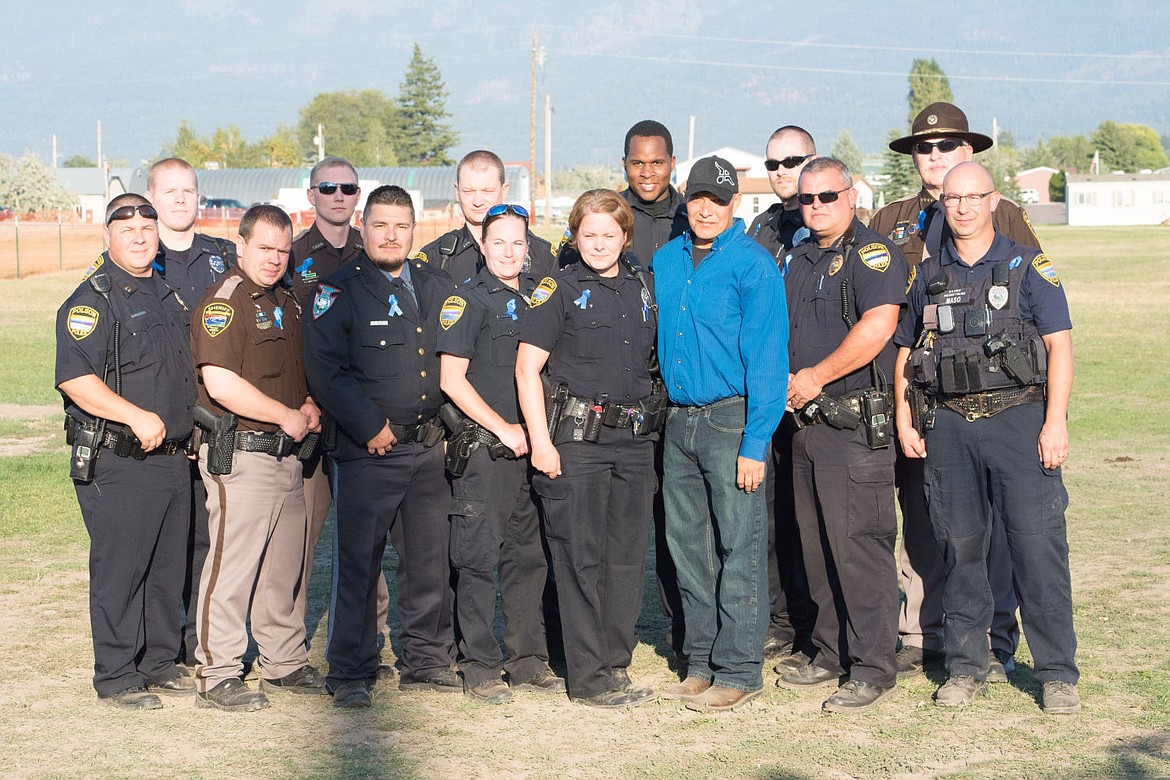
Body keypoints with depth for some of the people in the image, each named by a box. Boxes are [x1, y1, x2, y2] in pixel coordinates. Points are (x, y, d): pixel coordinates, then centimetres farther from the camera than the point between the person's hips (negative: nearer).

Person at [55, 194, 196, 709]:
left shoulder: (166, 293, 16)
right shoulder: (93, 299, -9)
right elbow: (73, 378, -20)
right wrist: (136, 416, -25)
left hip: (172, 455, 8)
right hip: (118, 462, -8)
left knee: (168, 567, 13)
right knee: (119, 569, -2)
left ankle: (160, 664, 24)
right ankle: (116, 678, 8)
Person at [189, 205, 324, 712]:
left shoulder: (287, 303, 16)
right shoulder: (225, 302, -12)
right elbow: (221, 383, -23)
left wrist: (310, 405, 7)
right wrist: (287, 417, -15)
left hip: (286, 454, 9)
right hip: (240, 455, -9)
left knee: (286, 566, 16)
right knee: (232, 567, -5)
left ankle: (284, 663, 27)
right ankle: (217, 676, 3)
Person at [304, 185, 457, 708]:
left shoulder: (437, 286, 12)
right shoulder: (339, 290, -3)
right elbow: (324, 370, -11)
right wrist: (371, 427, -13)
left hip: (431, 448, 5)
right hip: (367, 450, -4)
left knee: (431, 559, 9)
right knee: (357, 561, -1)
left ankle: (426, 662, 21)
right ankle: (350, 674, 9)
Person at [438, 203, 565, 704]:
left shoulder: (538, 295, 14)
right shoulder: (468, 300, -4)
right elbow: (451, 379, -8)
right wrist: (503, 429, -10)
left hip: (531, 444, 6)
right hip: (483, 448, -6)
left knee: (529, 555, 10)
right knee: (480, 556, -2)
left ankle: (529, 661, 19)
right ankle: (480, 668, 6)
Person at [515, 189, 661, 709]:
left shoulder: (642, 287, 12)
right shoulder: (560, 290, -3)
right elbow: (527, 367, -6)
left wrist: (650, 423, 15)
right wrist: (540, 442, -12)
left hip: (634, 437, 5)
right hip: (577, 437, -5)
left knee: (627, 555, 8)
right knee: (581, 557, -2)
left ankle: (616, 665, 18)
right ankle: (588, 678, 4)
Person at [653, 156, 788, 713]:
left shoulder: (753, 265, -8)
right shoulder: (665, 261, 10)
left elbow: (766, 356, -12)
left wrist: (755, 442, -17)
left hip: (732, 420, -6)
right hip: (678, 419, 6)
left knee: (739, 547, -2)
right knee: (688, 545, 11)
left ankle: (739, 672, 5)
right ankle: (701, 663, 22)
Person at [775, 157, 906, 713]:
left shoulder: (873, 254, -8)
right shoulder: (799, 260, 18)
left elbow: (877, 326, -22)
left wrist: (816, 377, -15)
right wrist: (785, 381, 6)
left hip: (855, 423, -8)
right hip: (805, 422, 8)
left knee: (859, 546, -7)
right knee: (817, 546, 14)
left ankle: (872, 670, 0)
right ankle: (830, 655, 25)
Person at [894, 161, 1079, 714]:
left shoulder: (1029, 267, 3)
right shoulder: (927, 276, 13)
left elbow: (1059, 344, -2)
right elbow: (905, 353, 19)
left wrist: (1055, 422, -11)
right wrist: (904, 421, 9)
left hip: (1019, 419, -3)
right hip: (948, 425, 3)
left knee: (1038, 545, -6)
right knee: (960, 548, 7)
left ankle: (1057, 673, 3)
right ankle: (965, 668, 17)